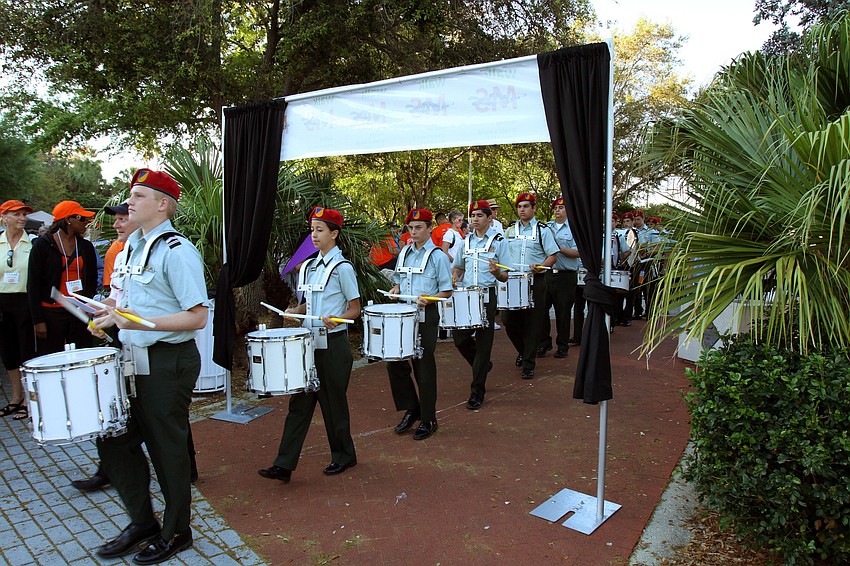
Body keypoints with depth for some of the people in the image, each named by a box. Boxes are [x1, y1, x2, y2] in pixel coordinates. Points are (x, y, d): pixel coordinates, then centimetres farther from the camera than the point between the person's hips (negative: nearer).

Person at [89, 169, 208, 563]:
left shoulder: (177, 251, -16)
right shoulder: (131, 246, 11)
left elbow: (197, 317, -21)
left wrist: (142, 323, -27)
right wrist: (113, 316, 8)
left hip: (167, 363, -9)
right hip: (133, 361, 9)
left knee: (166, 449, 5)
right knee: (114, 441, 15)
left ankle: (176, 533, 27)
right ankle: (142, 523, 35)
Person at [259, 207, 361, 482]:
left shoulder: (342, 268, -9)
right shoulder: (309, 266, 11)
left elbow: (355, 308, -8)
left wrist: (334, 319, -26)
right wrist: (295, 311, 0)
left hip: (333, 344, -6)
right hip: (310, 343, 6)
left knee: (333, 402, 6)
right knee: (300, 401, 5)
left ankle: (343, 456, 26)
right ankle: (284, 464, 8)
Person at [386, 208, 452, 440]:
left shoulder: (438, 256, -5)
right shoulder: (404, 253, 11)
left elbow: (447, 291, -5)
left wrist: (428, 299, -22)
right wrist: (395, 289, 1)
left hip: (426, 317, -6)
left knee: (424, 368, 2)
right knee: (394, 363, 4)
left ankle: (428, 419, 16)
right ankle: (411, 409, 23)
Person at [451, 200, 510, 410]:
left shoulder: (499, 241, -2)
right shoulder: (467, 240, 11)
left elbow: (505, 276, -3)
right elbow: (458, 266, 23)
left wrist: (497, 272, -26)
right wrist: (454, 279, 2)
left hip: (487, 296, -4)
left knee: (483, 342, -2)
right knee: (459, 337, 2)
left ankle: (477, 392, 8)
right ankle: (483, 365, 33)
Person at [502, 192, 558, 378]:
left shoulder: (543, 230, 2)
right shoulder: (510, 231, 12)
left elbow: (552, 257, -2)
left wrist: (539, 267, -20)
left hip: (535, 281, -3)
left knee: (532, 324, 0)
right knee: (509, 321, 4)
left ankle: (528, 364, 9)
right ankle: (523, 350, 31)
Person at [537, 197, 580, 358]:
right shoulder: (546, 227, 12)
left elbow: (577, 252, -9)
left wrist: (558, 248, -17)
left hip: (566, 276, -3)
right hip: (546, 274, 3)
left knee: (563, 312, 5)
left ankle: (562, 346, 17)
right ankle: (544, 343, 17)